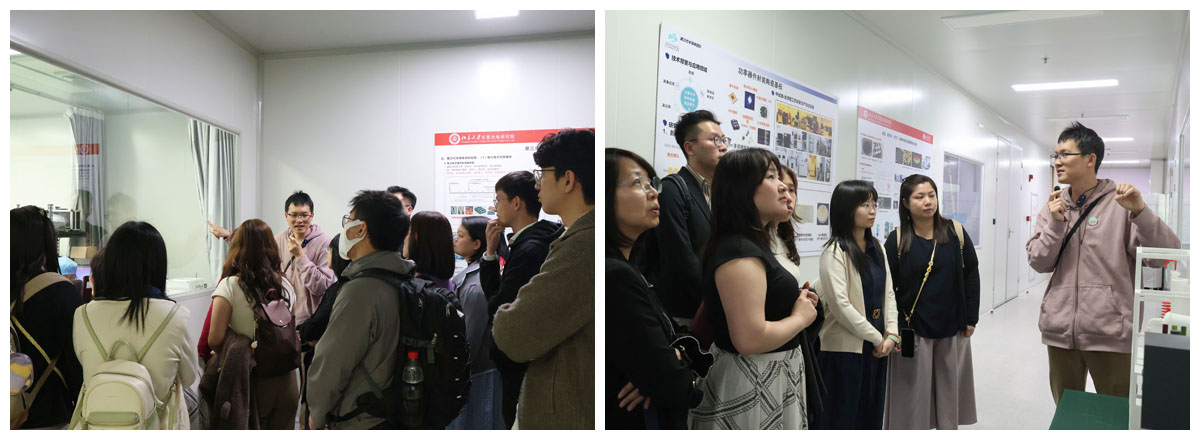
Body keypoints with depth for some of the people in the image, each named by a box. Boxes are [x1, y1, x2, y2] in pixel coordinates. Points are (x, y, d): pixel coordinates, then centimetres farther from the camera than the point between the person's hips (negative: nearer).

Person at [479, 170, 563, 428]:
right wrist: (492, 251, 1)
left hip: (522, 367, -10)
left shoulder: (528, 251, -23)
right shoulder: (524, 244, 9)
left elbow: (498, 309, -20)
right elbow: (494, 292, 13)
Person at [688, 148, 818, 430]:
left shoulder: (750, 246, 11)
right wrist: (801, 317, -14)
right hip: (750, 388, -10)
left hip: (765, 380, 10)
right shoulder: (740, 252, -22)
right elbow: (750, 339, -29)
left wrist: (793, 302, 9)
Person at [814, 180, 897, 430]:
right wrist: (877, 338, -13)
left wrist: (891, 335, -4)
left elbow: (888, 293, 9)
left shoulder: (876, 248, 10)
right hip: (845, 349, -7)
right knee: (843, 417, 2)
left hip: (878, 346, 7)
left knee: (872, 415, 14)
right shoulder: (835, 251, -13)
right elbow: (840, 304, -19)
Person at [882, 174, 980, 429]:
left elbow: (971, 274, 4)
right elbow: (887, 287, -5)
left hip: (952, 328, 2)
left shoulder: (955, 232, -1)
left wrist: (971, 318, 3)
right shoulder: (897, 240, -6)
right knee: (913, 393, 3)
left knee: (949, 390, 13)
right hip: (913, 329, -2)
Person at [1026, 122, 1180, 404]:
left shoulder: (1119, 203, -5)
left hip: (1110, 333, -4)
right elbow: (1039, 263, 2)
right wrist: (1055, 223, -11)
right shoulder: (1053, 206, 8)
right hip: (1060, 331, 4)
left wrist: (1140, 212, -26)